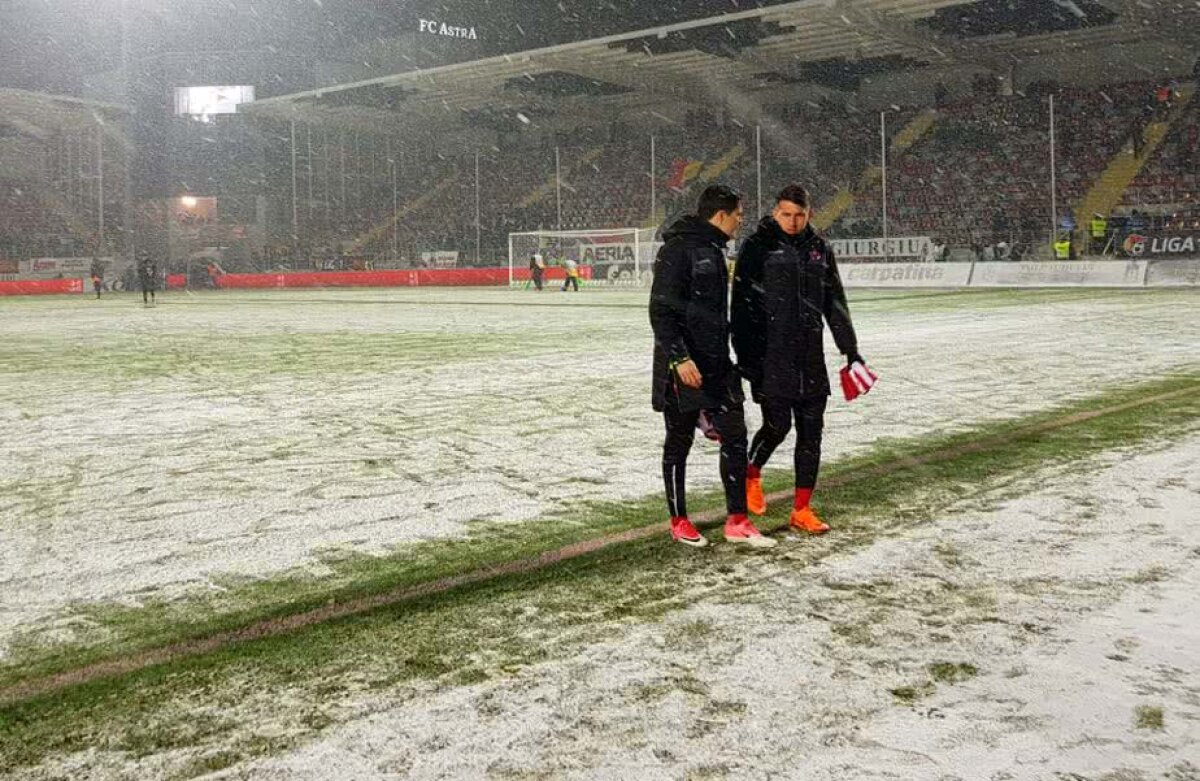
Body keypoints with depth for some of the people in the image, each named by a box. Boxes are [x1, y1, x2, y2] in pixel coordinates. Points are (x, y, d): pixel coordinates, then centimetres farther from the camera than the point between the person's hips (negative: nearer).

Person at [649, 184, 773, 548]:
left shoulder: (713, 251, 15)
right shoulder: (677, 250, -14)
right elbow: (661, 310, -19)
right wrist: (679, 357, -26)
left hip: (717, 365, 8)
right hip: (682, 367, -8)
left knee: (735, 436, 4)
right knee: (679, 443, 5)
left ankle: (737, 521, 10)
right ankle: (679, 522, 19)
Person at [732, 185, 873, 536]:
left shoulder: (819, 250, 11)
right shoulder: (758, 247, -3)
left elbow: (836, 305, 16)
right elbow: (742, 306, -5)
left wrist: (851, 351, 13)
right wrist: (744, 356, -10)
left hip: (810, 357, 5)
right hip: (770, 356, -5)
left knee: (811, 433, 3)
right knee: (777, 426, -7)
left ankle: (802, 510, 13)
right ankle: (752, 474, 25)